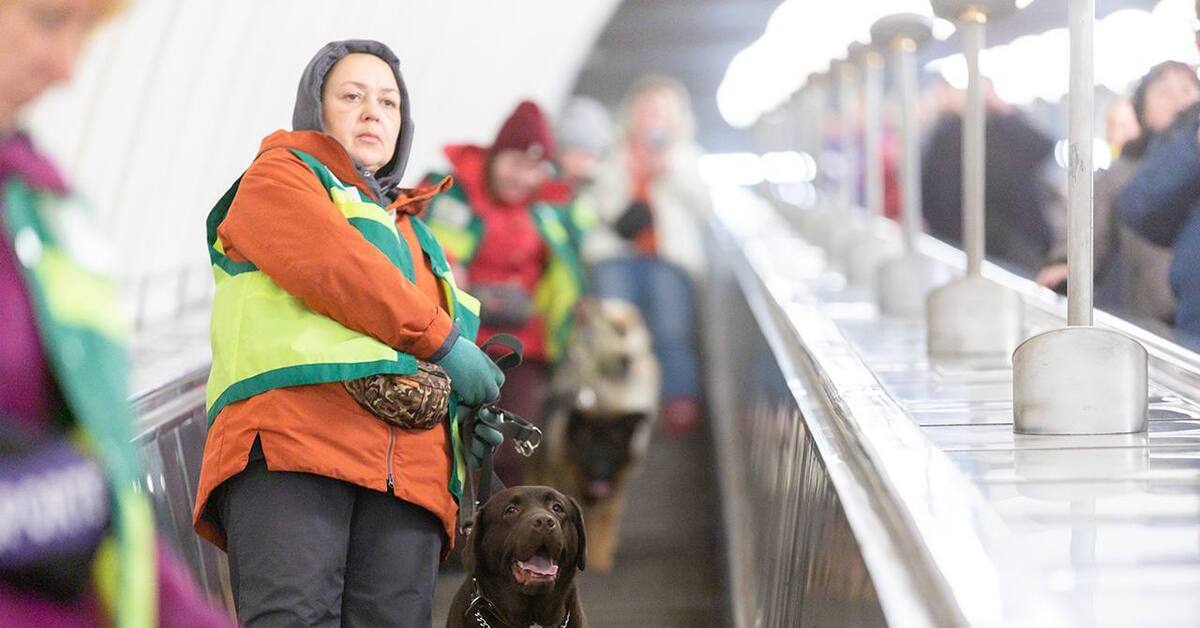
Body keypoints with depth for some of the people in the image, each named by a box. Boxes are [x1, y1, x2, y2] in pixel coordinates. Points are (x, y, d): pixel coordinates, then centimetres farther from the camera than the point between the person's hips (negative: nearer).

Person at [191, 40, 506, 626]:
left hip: (406, 468, 6)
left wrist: (473, 408, 11)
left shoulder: (412, 235, 39)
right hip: (295, 433, -6)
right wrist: (441, 339, 0)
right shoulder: (279, 176, 17)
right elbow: (332, 268, -2)